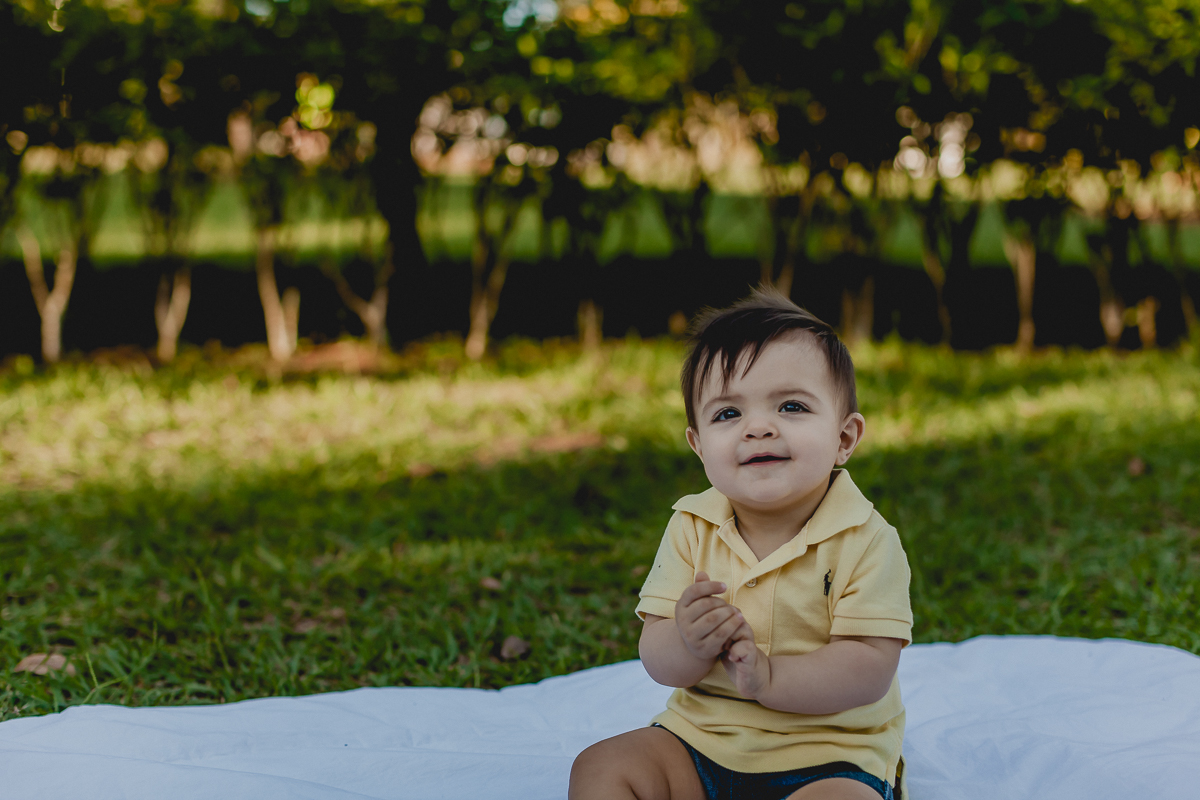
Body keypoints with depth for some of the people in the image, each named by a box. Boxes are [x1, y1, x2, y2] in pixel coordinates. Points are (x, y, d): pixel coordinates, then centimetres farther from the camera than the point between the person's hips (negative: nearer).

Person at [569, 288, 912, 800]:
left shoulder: (867, 542, -13)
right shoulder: (690, 529, -2)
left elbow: (871, 670, -20)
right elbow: (656, 659, -5)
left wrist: (768, 678, -30)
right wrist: (688, 645, -28)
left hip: (829, 755, -4)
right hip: (701, 737, 4)